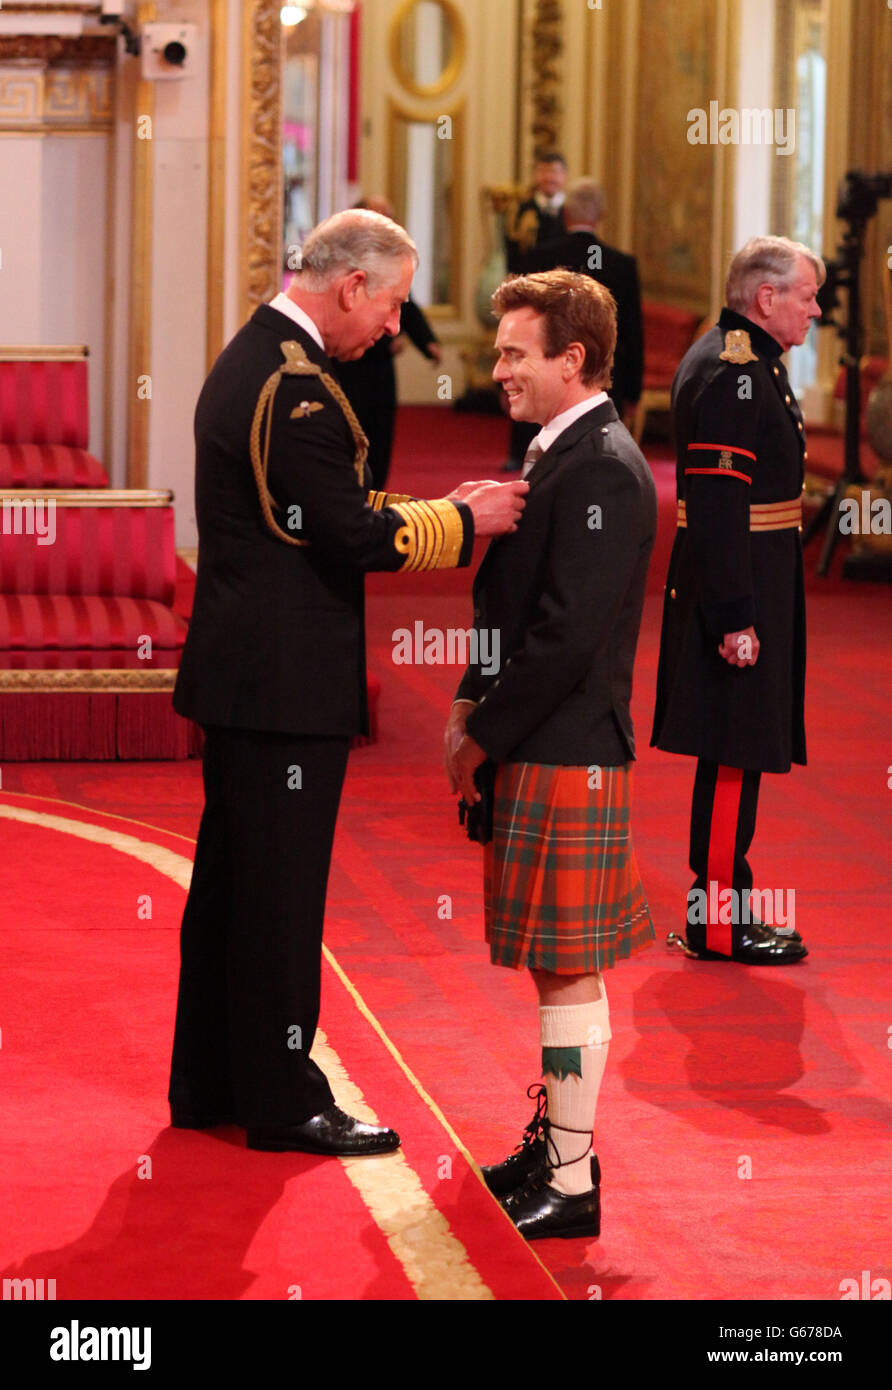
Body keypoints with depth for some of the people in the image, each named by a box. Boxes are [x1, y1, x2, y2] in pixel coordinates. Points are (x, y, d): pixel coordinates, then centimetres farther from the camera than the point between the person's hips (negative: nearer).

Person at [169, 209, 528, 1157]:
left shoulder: (248, 361, 13)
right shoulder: (294, 386, -20)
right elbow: (353, 538, -20)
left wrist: (435, 511, 9)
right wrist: (464, 522, -8)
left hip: (239, 677, 11)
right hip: (284, 682, -10)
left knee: (229, 884, 17)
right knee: (281, 894, -1)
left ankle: (208, 1083, 27)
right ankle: (283, 1101, 8)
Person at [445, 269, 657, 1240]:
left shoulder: (602, 470, -17)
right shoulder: (555, 455, 14)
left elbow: (569, 632, -22)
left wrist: (483, 737, -14)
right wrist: (471, 705, 9)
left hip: (566, 754, -10)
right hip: (537, 747, 10)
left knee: (567, 969, -4)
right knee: (559, 965, 17)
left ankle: (572, 1185, 2)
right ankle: (557, 1141, 27)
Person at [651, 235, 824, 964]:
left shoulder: (745, 363, 15)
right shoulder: (731, 372, -18)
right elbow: (720, 502, -23)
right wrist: (735, 617, -25)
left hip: (753, 587, 10)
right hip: (739, 590, -10)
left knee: (737, 752, 15)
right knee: (734, 752, -5)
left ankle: (723, 901, 23)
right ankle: (717, 919, 1)